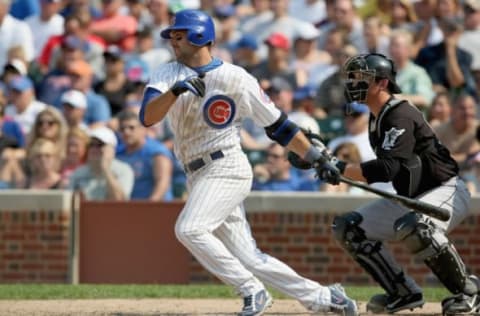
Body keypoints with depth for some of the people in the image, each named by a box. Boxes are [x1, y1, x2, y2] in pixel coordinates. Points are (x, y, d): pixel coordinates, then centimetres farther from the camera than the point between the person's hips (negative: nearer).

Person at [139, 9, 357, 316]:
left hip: (227, 168, -6)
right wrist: (176, 90, -27)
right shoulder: (168, 74, 6)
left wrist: (316, 157, -3)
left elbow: (277, 123, 0)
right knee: (248, 258, 4)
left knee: (189, 229, -25)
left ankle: (252, 290, -16)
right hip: (199, 175, 6)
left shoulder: (235, 78, -6)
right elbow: (147, 117, -11)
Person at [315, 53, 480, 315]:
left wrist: (342, 170, -38)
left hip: (446, 191, -10)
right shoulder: (377, 118, 8)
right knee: (348, 228, 3)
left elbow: (387, 168, -33)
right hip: (409, 197, 10)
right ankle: (404, 293, 6)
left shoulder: (401, 115, -21)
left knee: (412, 226, -40)